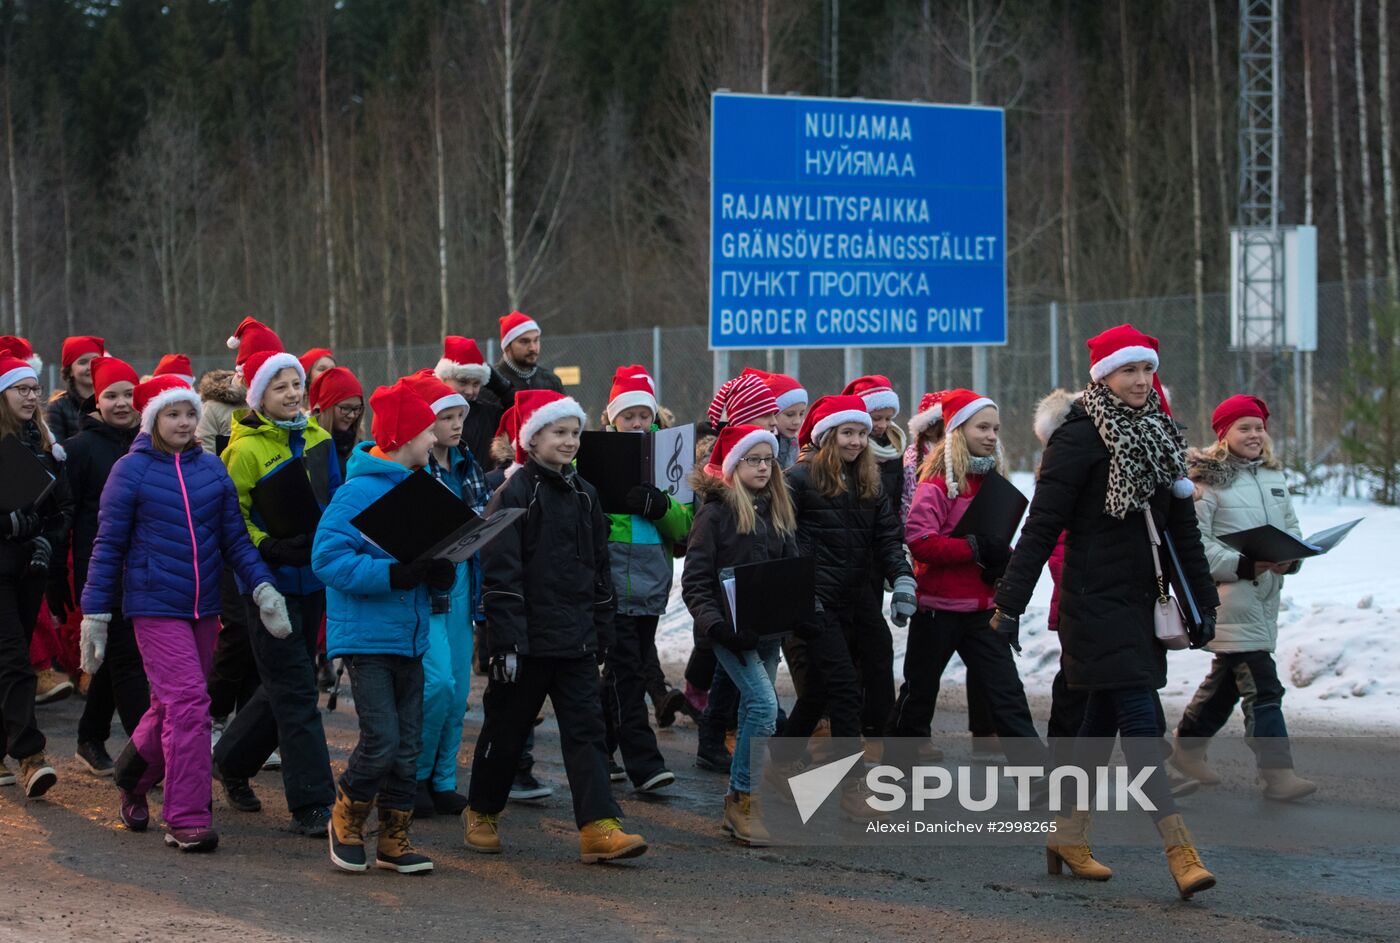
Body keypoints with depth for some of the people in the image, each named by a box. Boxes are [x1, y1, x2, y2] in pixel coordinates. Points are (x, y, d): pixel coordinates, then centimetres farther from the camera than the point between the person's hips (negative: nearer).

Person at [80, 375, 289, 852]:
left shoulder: (211, 468, 7)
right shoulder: (131, 470, -4)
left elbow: (235, 538, 9)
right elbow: (108, 546, -1)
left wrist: (263, 588, -5)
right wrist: (95, 615, -3)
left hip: (203, 606, 5)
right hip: (155, 604, -5)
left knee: (171, 705, 12)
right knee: (187, 702, -14)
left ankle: (133, 780, 37)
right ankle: (187, 819, -10)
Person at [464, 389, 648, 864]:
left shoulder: (584, 495, 12)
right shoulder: (513, 495, -8)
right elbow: (500, 574, -13)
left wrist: (602, 634, 15)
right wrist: (506, 641, -18)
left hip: (576, 641, 5)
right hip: (527, 638, -5)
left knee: (586, 728, -4)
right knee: (506, 727, 7)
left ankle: (599, 828, -11)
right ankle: (481, 813, 26)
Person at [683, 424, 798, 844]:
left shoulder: (777, 511, 13)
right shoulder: (716, 513, -8)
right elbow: (694, 580, -10)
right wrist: (714, 623, -21)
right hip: (730, 631, -7)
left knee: (755, 713, 10)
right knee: (764, 705, -19)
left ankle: (740, 808, 19)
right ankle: (741, 799, -10)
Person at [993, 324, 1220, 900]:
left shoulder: (1158, 435, 11)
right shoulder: (1079, 437, -11)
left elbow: (1181, 525, 17)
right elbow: (1042, 525, -13)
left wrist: (1203, 600, 16)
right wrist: (1010, 603, -15)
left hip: (1142, 601, 7)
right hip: (1096, 600, -7)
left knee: (1104, 718, 13)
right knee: (1140, 720, -13)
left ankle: (1069, 836, 24)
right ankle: (1179, 849, -18)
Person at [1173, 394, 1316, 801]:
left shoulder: (1274, 477, 15)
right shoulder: (1206, 480, -9)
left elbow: (1291, 526, 19)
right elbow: (1194, 542, -13)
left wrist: (1291, 557, -4)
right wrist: (1243, 565, -22)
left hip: (1266, 592, 8)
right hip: (1228, 593, -8)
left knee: (1228, 676, 18)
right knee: (1262, 686, -13)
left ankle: (1188, 747, 33)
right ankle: (1277, 772, -13)